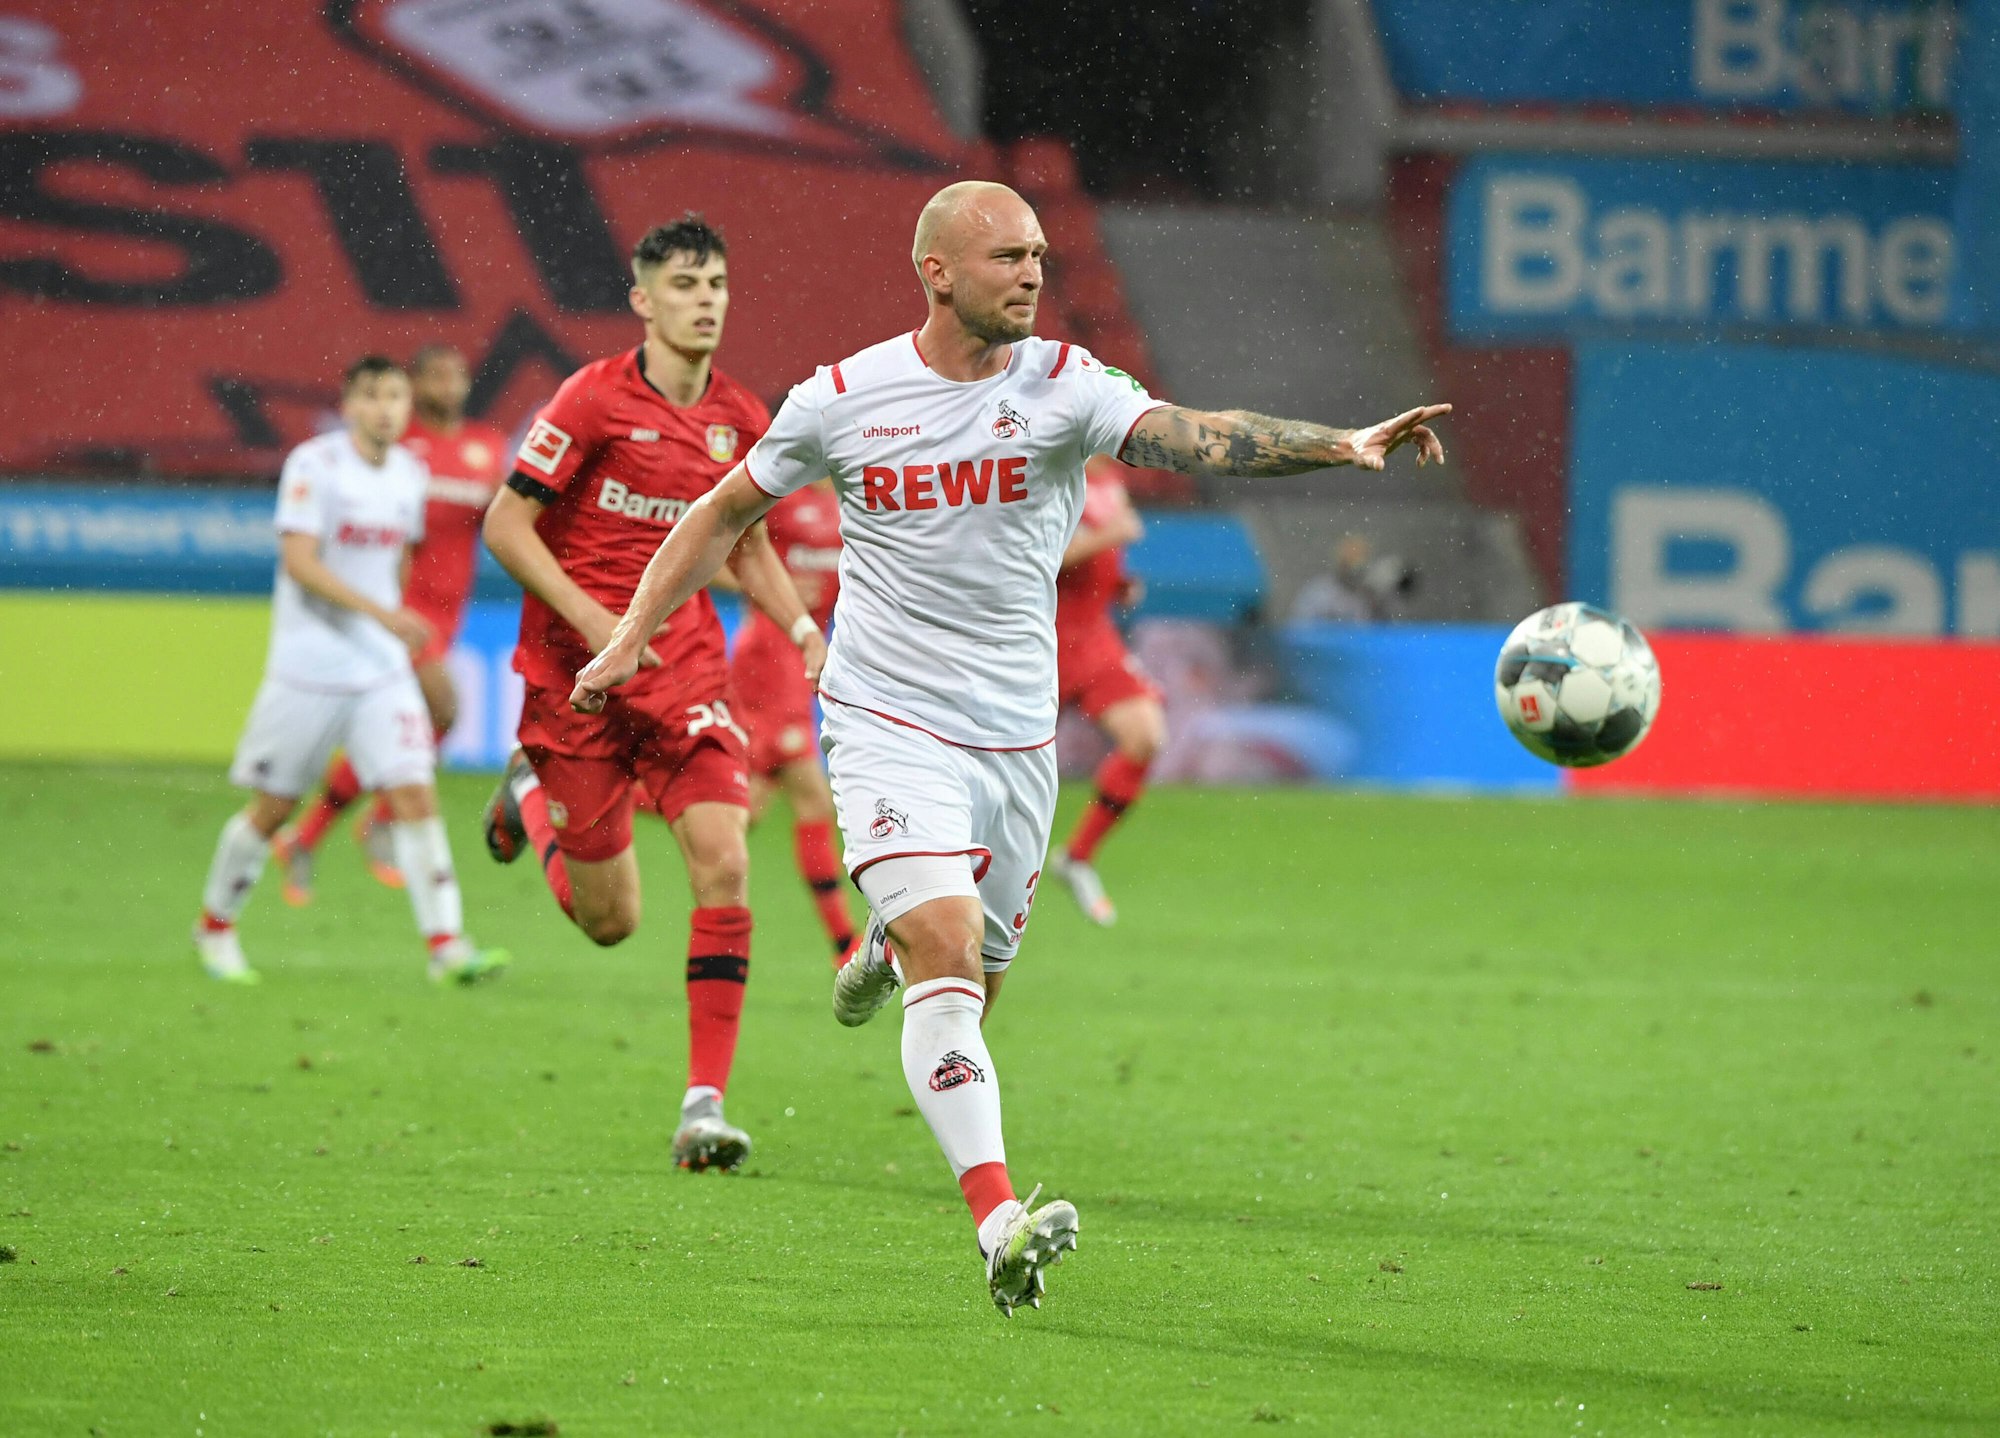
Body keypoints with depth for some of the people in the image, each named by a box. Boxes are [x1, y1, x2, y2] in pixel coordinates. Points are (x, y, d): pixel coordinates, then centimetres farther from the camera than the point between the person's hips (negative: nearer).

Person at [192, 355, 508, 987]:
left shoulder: (410, 473, 7)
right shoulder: (313, 464, -12)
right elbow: (299, 561, -21)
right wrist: (379, 612, -28)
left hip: (383, 669, 4)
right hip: (307, 667, -4)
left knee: (414, 793, -9)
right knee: (272, 807, 5)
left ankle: (446, 945, -12)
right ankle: (216, 927, 26)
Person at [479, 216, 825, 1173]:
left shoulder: (739, 419, 5)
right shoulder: (594, 400, -11)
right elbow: (505, 527, -10)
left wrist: (803, 630, 3)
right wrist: (589, 618, -21)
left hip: (684, 663, 4)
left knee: (725, 866, -16)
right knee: (611, 919, 4)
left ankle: (704, 1105, -13)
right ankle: (535, 799, 39)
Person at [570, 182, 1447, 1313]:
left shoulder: (1060, 385, -6)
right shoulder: (843, 400, -4)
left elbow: (1189, 436, -22)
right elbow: (728, 511, 12)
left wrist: (1342, 445, -38)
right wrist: (633, 635, 8)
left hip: (1016, 738, 3)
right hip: (889, 723, -3)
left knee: (969, 983, 14)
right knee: (950, 955, -22)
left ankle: (889, 950, 52)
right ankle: (999, 1226, -30)